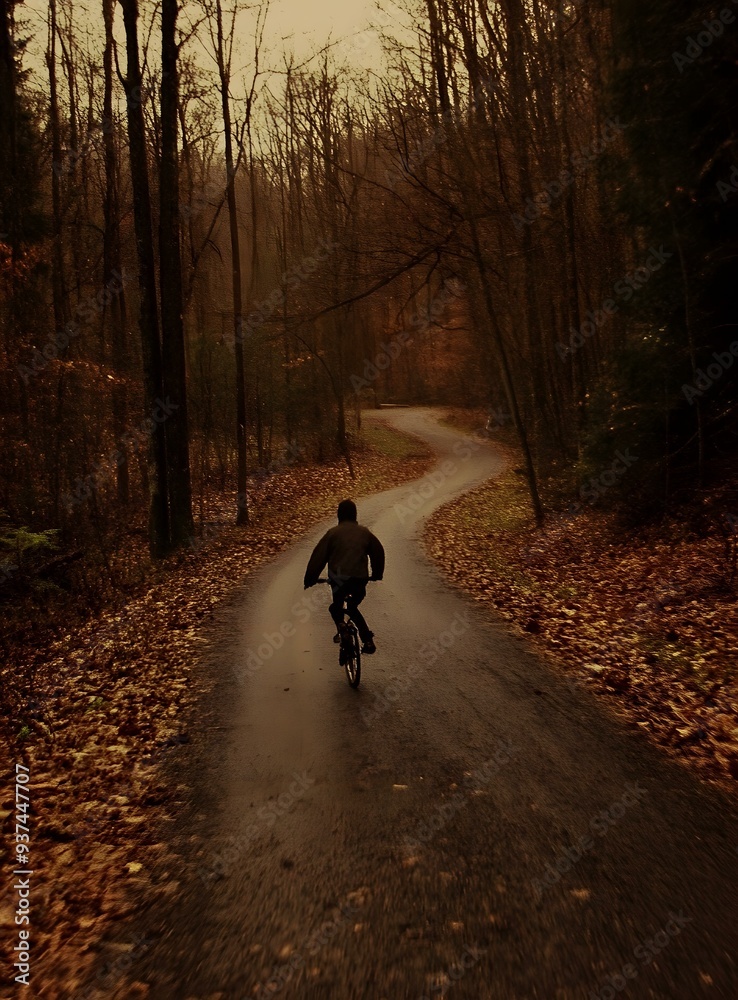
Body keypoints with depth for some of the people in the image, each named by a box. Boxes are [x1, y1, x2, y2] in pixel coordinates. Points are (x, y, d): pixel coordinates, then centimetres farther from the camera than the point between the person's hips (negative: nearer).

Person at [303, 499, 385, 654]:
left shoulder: (333, 533, 1)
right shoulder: (364, 532, 9)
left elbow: (319, 555, 0)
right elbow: (378, 551, 18)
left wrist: (310, 579, 8)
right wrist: (377, 574, 32)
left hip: (338, 577, -3)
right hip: (360, 578, 3)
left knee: (337, 605, 21)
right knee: (352, 608, 20)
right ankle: (367, 639, 9)